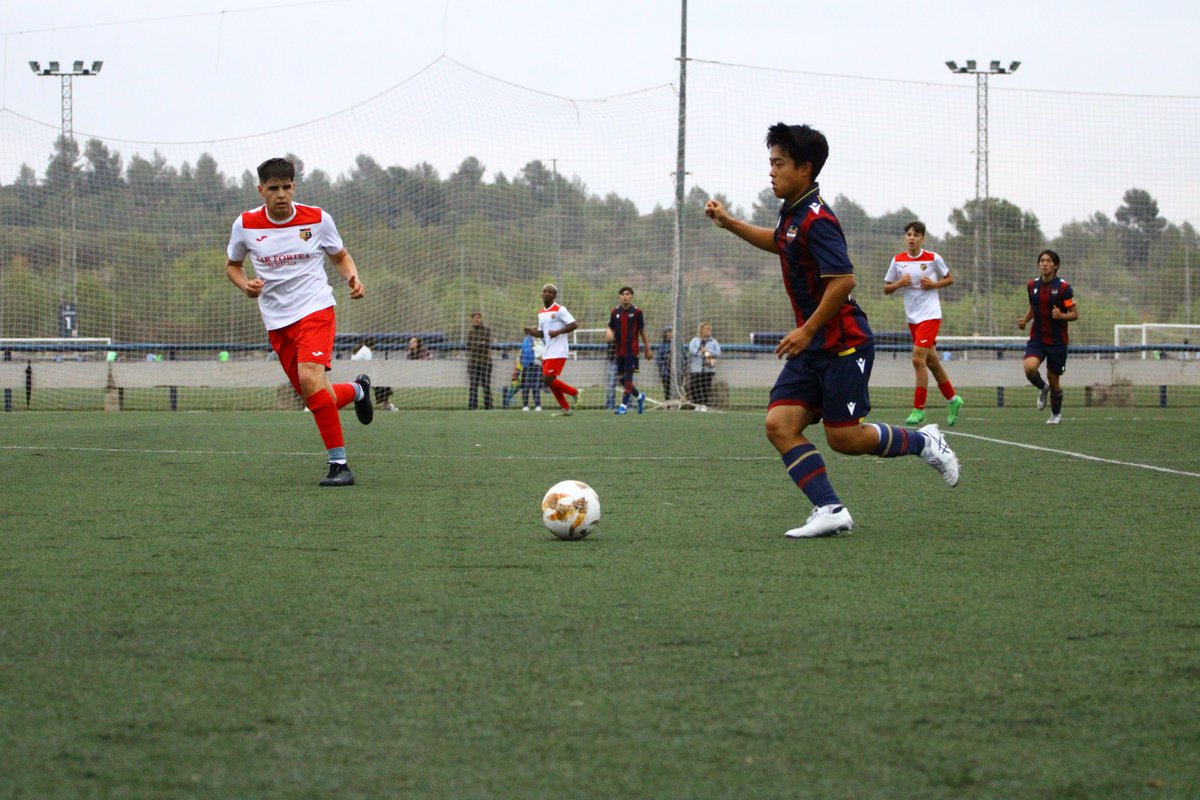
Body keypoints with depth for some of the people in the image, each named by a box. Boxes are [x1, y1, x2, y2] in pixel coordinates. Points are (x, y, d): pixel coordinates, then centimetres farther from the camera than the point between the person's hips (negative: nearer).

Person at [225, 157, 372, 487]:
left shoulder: (318, 219, -3)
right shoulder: (245, 225, 0)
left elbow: (340, 256, 13)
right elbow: (232, 264, 16)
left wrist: (352, 278, -8)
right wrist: (246, 285, -5)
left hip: (315, 310, -3)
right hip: (276, 321, 3)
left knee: (310, 378, -28)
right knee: (315, 397, 2)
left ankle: (339, 464, -22)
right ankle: (357, 390, 39)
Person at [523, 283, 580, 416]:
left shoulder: (560, 310, -8)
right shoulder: (541, 313, 16)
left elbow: (573, 325, -13)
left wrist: (557, 332, -21)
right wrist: (531, 331, 3)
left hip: (558, 352, -8)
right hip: (547, 353, 8)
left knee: (548, 379, -16)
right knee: (548, 380, 6)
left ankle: (574, 393, 4)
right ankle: (565, 408, 16)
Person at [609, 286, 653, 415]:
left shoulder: (636, 311, -3)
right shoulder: (615, 312, 6)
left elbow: (642, 331, 3)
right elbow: (611, 327, 12)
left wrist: (647, 348, 7)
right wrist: (609, 331, -14)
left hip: (632, 350, -5)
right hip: (619, 350, 5)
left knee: (628, 377, -11)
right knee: (622, 379, 8)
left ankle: (624, 405, -10)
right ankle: (640, 396, 31)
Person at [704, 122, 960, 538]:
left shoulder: (816, 219, -18)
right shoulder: (792, 214, 11)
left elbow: (843, 280, -26)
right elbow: (778, 242, 35)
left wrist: (807, 331, -22)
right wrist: (729, 223, 27)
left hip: (843, 344, -9)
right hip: (813, 347, 9)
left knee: (843, 438, -4)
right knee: (780, 425, -6)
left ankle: (924, 442, 18)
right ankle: (829, 510, -8)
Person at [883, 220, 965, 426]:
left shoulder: (933, 258, -5)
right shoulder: (898, 261, 3)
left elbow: (950, 279, 8)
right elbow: (886, 288, 9)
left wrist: (933, 284, -11)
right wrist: (899, 283, -11)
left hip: (930, 315, -5)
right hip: (912, 317, 5)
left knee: (918, 359, -16)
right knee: (931, 362, 13)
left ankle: (918, 409, -11)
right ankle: (953, 399, 31)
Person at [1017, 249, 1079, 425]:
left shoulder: (1063, 287, -10)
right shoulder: (1032, 285, 4)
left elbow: (1075, 314, -7)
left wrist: (1061, 316, -27)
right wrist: (1025, 320, 2)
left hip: (1057, 341, -3)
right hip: (1037, 338, 3)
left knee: (1054, 379, 5)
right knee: (1029, 367, -24)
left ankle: (1056, 414, 30)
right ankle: (1042, 388, 10)